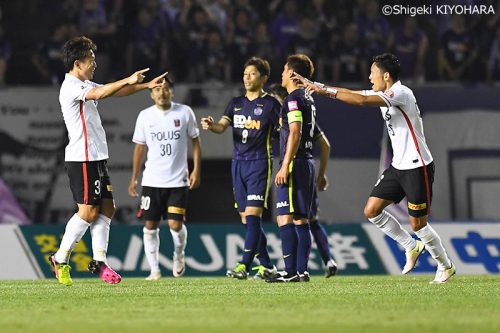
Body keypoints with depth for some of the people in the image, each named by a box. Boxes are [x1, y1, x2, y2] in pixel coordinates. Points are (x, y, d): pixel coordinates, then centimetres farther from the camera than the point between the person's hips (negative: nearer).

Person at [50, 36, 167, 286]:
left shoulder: (85, 85, 17)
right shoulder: (71, 87, -13)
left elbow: (116, 92, 23)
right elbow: (100, 93, -30)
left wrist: (147, 85, 14)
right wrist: (128, 80, -31)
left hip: (96, 157, 10)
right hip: (82, 159, -10)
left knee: (106, 208, 5)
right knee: (89, 211, -9)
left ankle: (99, 261, 6)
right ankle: (60, 259, 0)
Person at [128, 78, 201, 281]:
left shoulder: (185, 113, 1)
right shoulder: (145, 116, 5)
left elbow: (195, 142, 8)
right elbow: (139, 148, 11)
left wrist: (196, 170, -1)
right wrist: (134, 178, 8)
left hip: (178, 180, -2)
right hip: (152, 180, 2)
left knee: (175, 224, -8)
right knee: (150, 225, -2)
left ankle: (179, 256, 21)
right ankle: (154, 269, 6)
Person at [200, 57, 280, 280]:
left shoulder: (270, 103, -1)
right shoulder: (236, 103, 14)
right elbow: (222, 126, 1)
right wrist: (211, 125, -18)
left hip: (259, 163, -6)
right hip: (238, 163, 6)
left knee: (252, 215, -14)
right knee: (246, 219, 5)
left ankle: (244, 266, -18)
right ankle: (266, 266, 13)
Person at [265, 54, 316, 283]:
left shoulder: (293, 99, -11)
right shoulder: (308, 99, 18)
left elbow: (295, 133, -19)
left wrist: (285, 166, -20)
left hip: (295, 163, -10)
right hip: (308, 163, 10)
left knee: (285, 218, -10)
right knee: (300, 220, 10)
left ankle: (290, 271, -15)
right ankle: (302, 270, 9)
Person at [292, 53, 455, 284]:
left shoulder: (401, 93, -20)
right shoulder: (384, 94, 8)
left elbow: (361, 100, -30)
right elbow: (350, 94, 13)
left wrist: (326, 91, -28)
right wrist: (313, 84, 8)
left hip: (418, 167, -9)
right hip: (398, 166, 9)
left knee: (417, 223, -3)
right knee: (372, 210, 1)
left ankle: (446, 266, 17)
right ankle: (412, 247, 17)